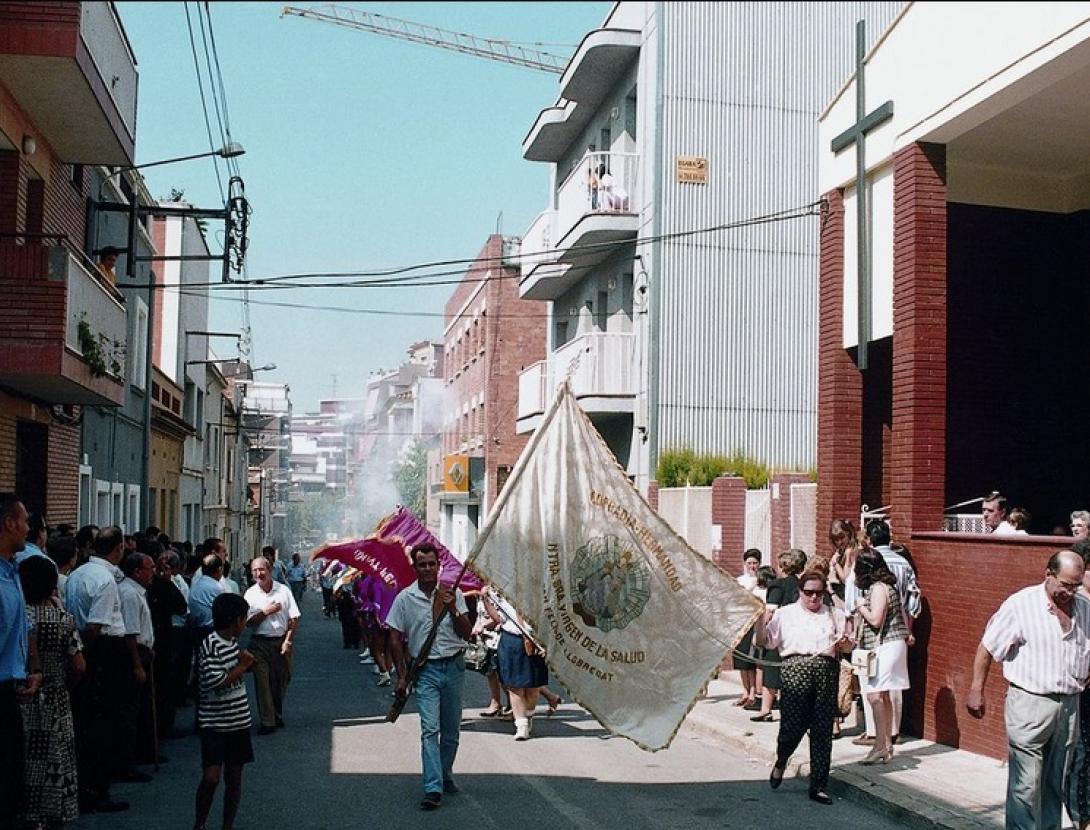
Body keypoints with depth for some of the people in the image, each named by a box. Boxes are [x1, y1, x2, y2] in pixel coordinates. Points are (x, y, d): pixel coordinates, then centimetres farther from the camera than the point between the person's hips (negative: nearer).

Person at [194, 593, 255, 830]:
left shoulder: (233, 642, 8)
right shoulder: (210, 646, -17)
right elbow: (214, 681, -26)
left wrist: (245, 661, 0)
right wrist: (242, 667, -15)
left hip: (238, 721, 8)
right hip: (215, 724, -7)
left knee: (235, 776, 10)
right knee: (211, 777, -10)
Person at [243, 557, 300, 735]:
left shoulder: (283, 590, -1)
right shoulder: (250, 593, 1)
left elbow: (294, 618, -1)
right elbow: (248, 622, -2)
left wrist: (288, 641, -7)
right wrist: (265, 612, -13)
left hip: (282, 642, 1)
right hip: (260, 643, 0)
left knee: (282, 681, 8)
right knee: (262, 682, -4)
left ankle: (278, 716, 27)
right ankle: (267, 722, 1)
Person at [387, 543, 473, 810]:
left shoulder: (452, 593, 1)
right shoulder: (405, 598, -2)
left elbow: (467, 633, 0)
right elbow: (395, 638, 3)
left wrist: (453, 610, -17)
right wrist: (402, 675, 0)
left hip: (454, 667, 2)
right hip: (426, 670, -2)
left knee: (451, 731, 12)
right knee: (430, 729, -13)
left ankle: (446, 776, 31)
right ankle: (433, 789, -17)